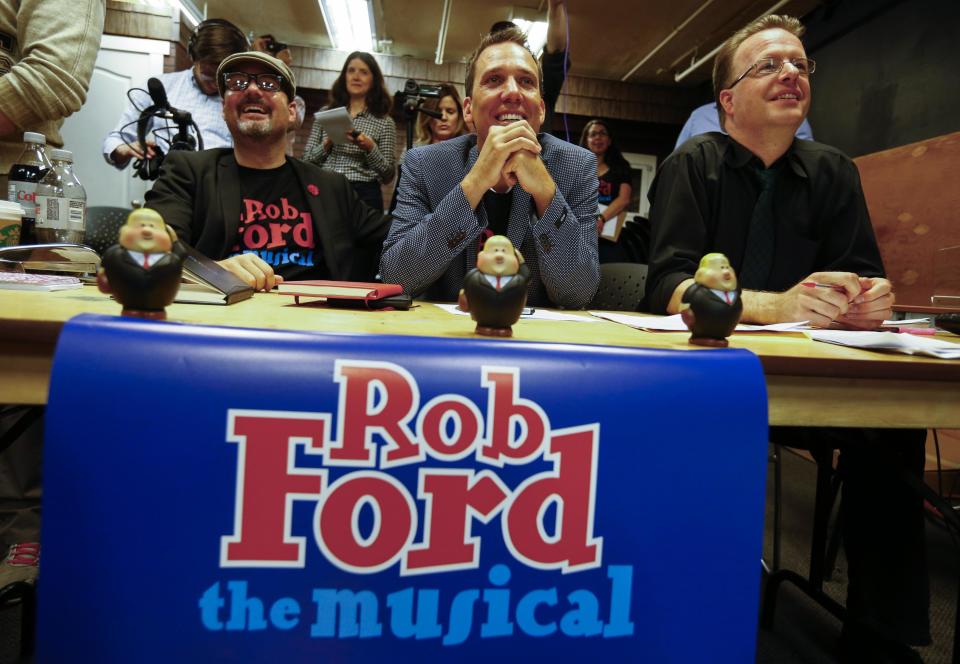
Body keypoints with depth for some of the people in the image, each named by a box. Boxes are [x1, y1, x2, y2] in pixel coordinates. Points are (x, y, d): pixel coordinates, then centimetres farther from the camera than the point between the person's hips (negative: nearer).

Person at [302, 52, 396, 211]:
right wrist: (327, 143, -8)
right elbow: (306, 161, 8)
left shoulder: (384, 122, 5)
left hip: (364, 195, -1)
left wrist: (370, 148, -14)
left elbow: (388, 176, 1)